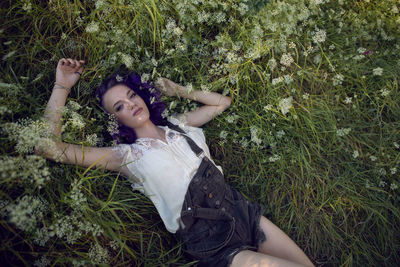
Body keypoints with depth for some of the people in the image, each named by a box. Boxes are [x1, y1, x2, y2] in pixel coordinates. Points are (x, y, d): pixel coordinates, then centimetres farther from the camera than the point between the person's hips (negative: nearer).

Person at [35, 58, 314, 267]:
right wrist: (62, 86, -7)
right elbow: (48, 146, -10)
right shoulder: (126, 156, -4)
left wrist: (178, 90, 14)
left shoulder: (179, 125, 10)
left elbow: (223, 102, 21)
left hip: (245, 213, 6)